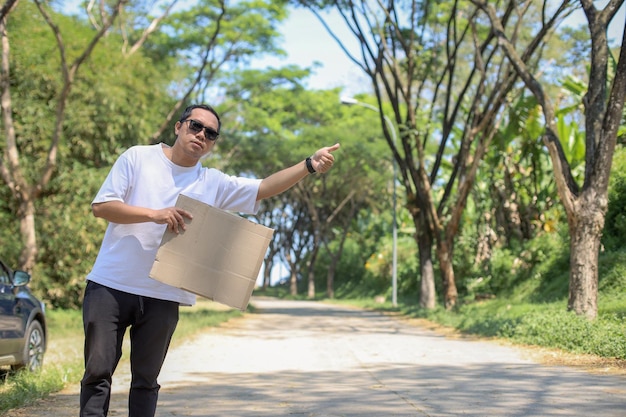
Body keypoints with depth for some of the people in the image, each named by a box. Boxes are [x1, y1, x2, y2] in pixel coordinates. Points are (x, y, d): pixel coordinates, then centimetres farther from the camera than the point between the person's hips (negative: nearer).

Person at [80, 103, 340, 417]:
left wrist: (310, 165, -12)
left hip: (162, 297, 2)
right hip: (110, 286, -2)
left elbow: (265, 188, 1)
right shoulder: (138, 158, 1)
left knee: (146, 380, 9)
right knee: (98, 372, -1)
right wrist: (155, 214, -19)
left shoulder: (214, 184, 7)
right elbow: (101, 206, -6)